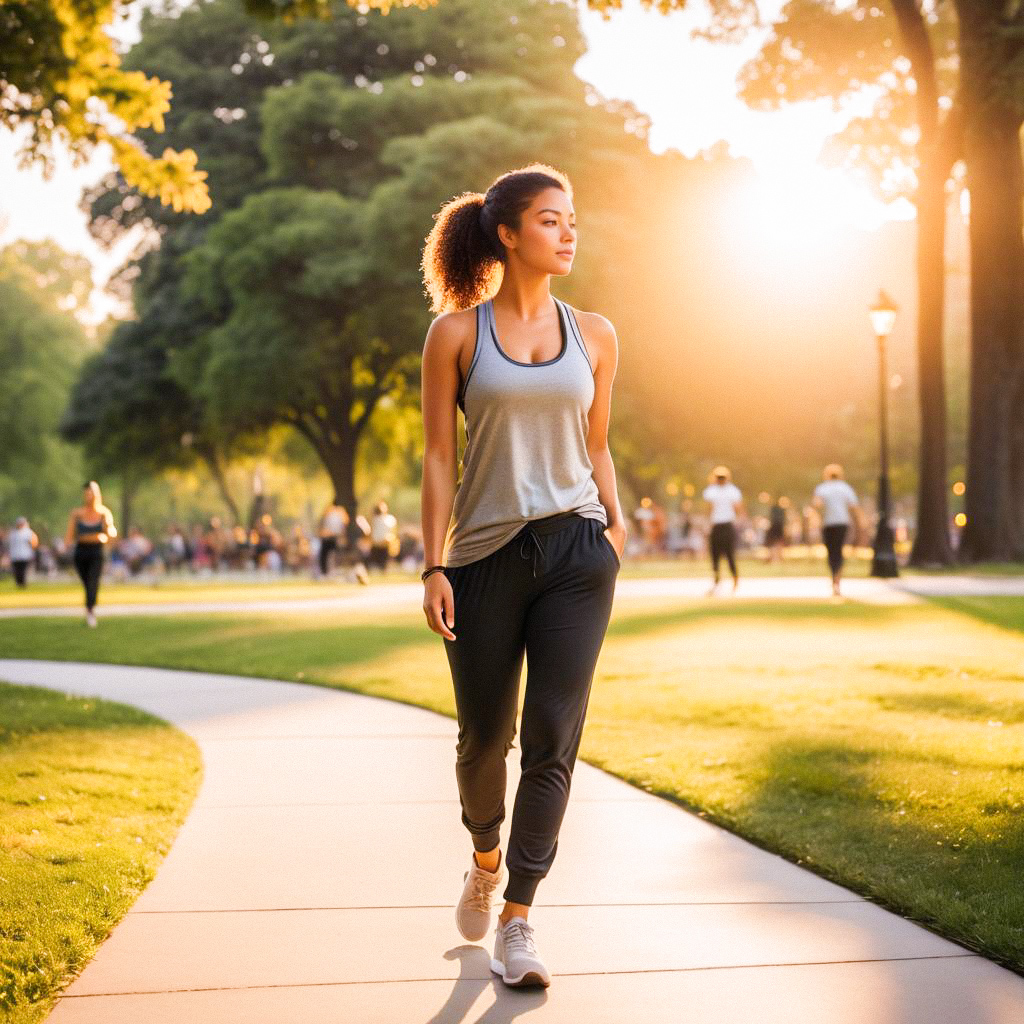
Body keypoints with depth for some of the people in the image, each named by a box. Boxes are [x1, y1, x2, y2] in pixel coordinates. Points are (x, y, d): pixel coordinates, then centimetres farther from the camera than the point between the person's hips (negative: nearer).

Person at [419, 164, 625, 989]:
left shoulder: (594, 335, 9)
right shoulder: (456, 333, 1)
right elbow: (439, 457, 0)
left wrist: (615, 522, 1)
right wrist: (435, 566, -6)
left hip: (575, 552, 1)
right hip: (487, 553, -1)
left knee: (553, 735, -6)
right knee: (485, 735, 7)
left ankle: (518, 919, 3)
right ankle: (486, 857, 38)